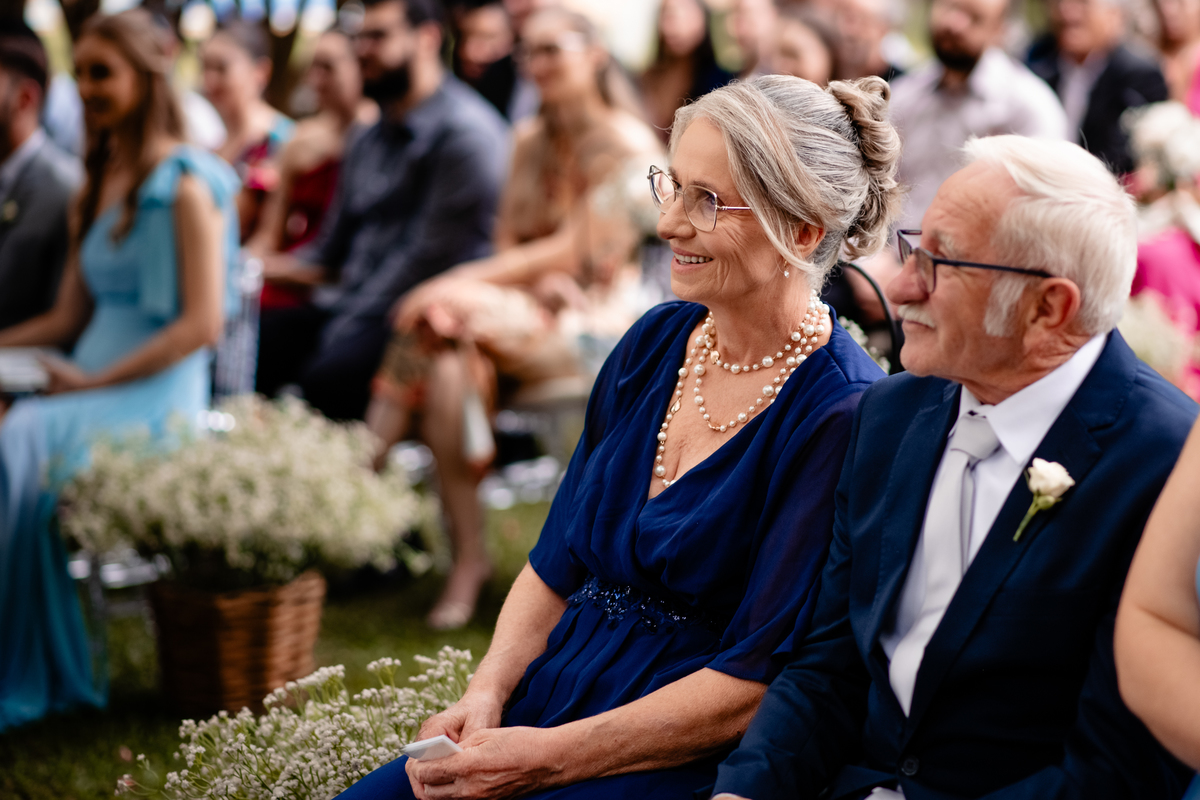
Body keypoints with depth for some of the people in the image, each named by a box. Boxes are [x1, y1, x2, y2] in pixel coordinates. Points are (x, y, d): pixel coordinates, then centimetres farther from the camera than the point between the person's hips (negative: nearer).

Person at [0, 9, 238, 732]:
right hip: (93, 389, 7)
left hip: (158, 398, -7)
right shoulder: (103, 183, 20)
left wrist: (95, 380, -17)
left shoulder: (185, 184, -5)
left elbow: (202, 324, -13)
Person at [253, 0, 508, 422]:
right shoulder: (370, 140, 22)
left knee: (328, 376, -34)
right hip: (352, 306, 9)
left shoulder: (466, 131, -8)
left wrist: (347, 328, -14)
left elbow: (432, 258, -14)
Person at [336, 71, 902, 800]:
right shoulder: (656, 342, 7)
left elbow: (757, 679, -15)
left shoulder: (842, 415, -13)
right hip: (548, 706, 6)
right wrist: (487, 694, -5)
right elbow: (557, 566, 12)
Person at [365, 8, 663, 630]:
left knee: (443, 312, -33)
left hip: (592, 319, -6)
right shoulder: (530, 141, 17)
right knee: (451, 361, -31)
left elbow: (577, 251, -14)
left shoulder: (626, 142, -5)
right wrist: (535, 276, -13)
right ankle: (468, 560, -34)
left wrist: (465, 280, -20)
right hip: (527, 306, 6)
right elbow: (509, 237, 12)